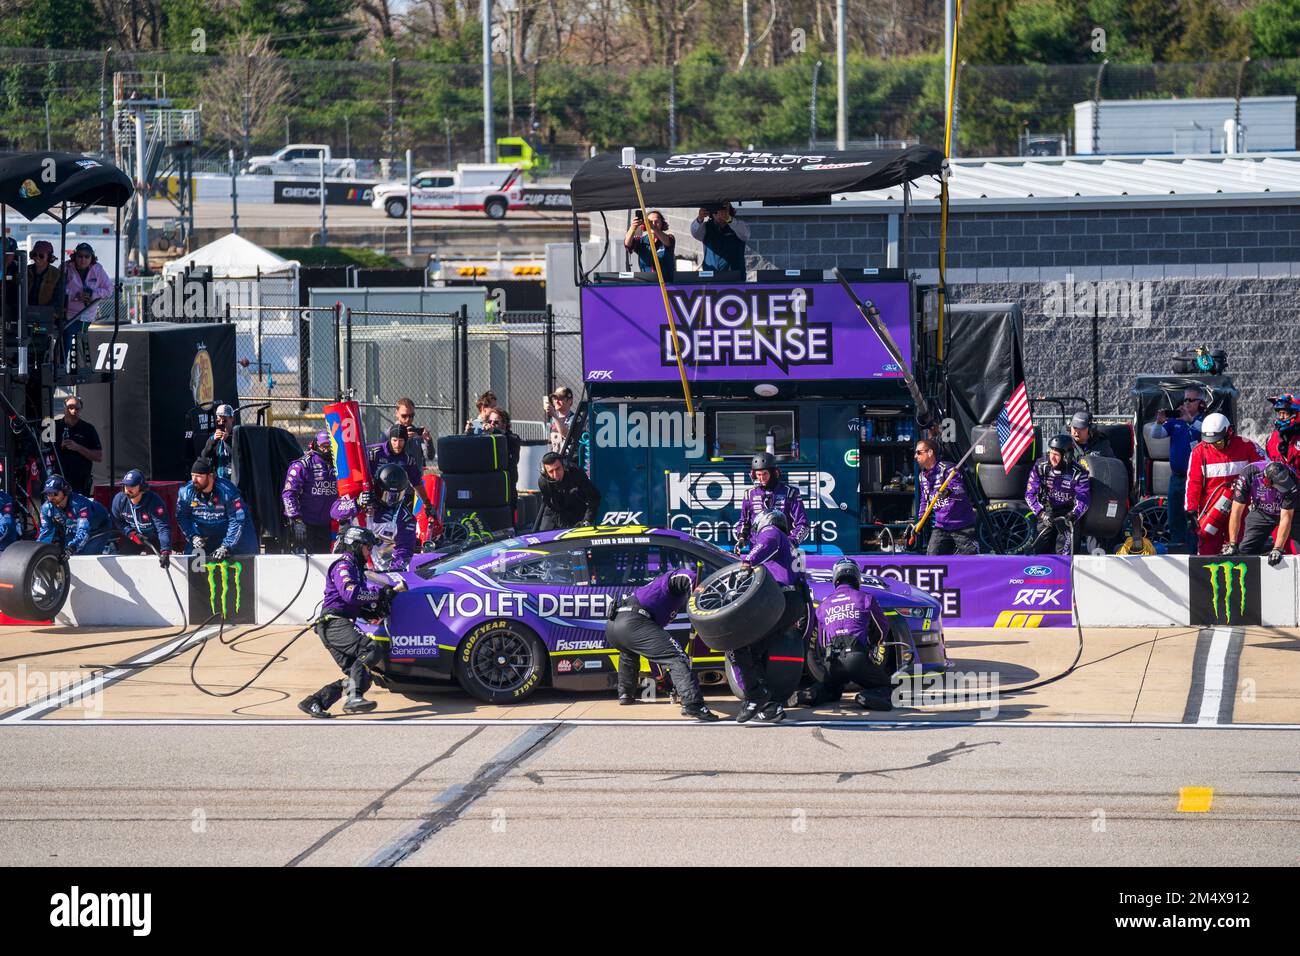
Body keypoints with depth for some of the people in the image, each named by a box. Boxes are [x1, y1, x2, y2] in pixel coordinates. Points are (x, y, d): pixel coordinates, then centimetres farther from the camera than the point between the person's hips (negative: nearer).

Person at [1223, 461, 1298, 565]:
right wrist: (1232, 545, -27)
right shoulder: (1248, 474, -33)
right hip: (1260, 512, 1)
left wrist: (1277, 549, -38)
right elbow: (1236, 512, -26)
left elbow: (1286, 517, -32)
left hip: (1289, 511, -1)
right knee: (1244, 550, -9)